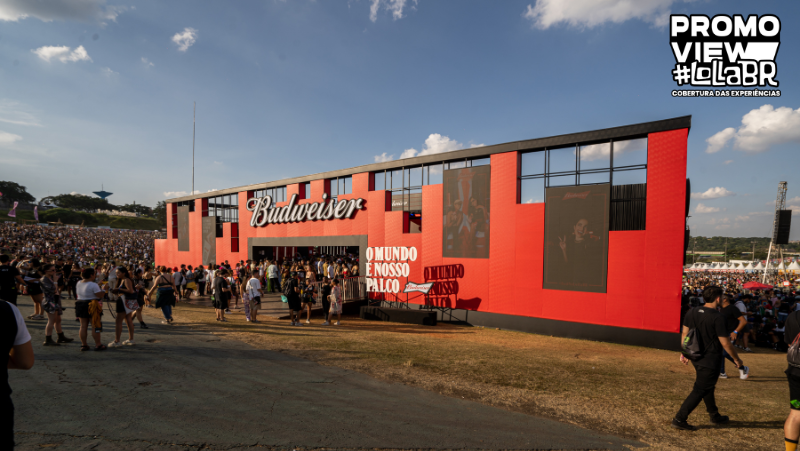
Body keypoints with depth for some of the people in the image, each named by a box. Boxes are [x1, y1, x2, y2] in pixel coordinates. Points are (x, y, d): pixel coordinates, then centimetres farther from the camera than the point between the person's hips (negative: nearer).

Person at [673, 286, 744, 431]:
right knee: (699, 390, -1)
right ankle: (679, 419, -2)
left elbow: (684, 333, 7)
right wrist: (737, 359, 0)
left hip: (696, 358, 7)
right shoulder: (717, 318, -20)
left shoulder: (692, 312, 1)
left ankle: (714, 416, 41)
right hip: (710, 361, -7)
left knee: (708, 386, 25)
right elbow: (725, 343, -16)